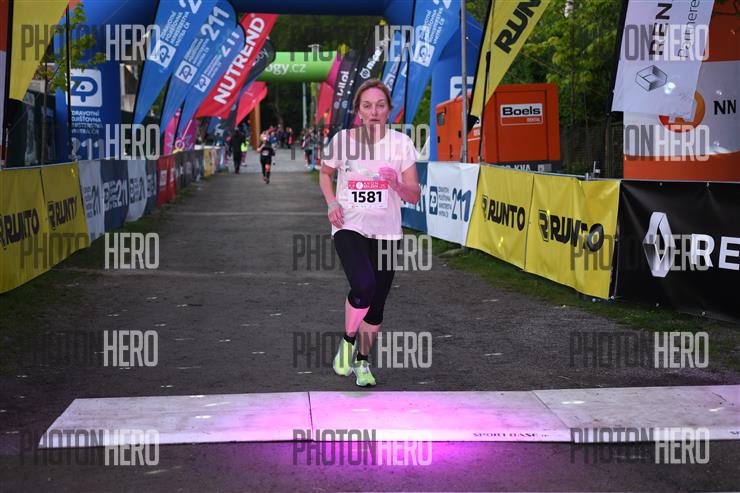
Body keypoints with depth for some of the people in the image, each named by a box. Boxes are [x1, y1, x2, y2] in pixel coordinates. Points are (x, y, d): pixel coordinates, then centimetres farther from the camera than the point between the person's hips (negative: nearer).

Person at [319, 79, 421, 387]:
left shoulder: (400, 143, -3)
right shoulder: (342, 139, -3)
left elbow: (414, 197, -1)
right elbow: (325, 173, 17)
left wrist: (397, 185, -23)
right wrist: (332, 203, -1)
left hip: (385, 232, 2)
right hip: (348, 227, -2)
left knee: (376, 305, 5)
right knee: (364, 286, -26)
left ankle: (362, 361, 28)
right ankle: (348, 341, 1)